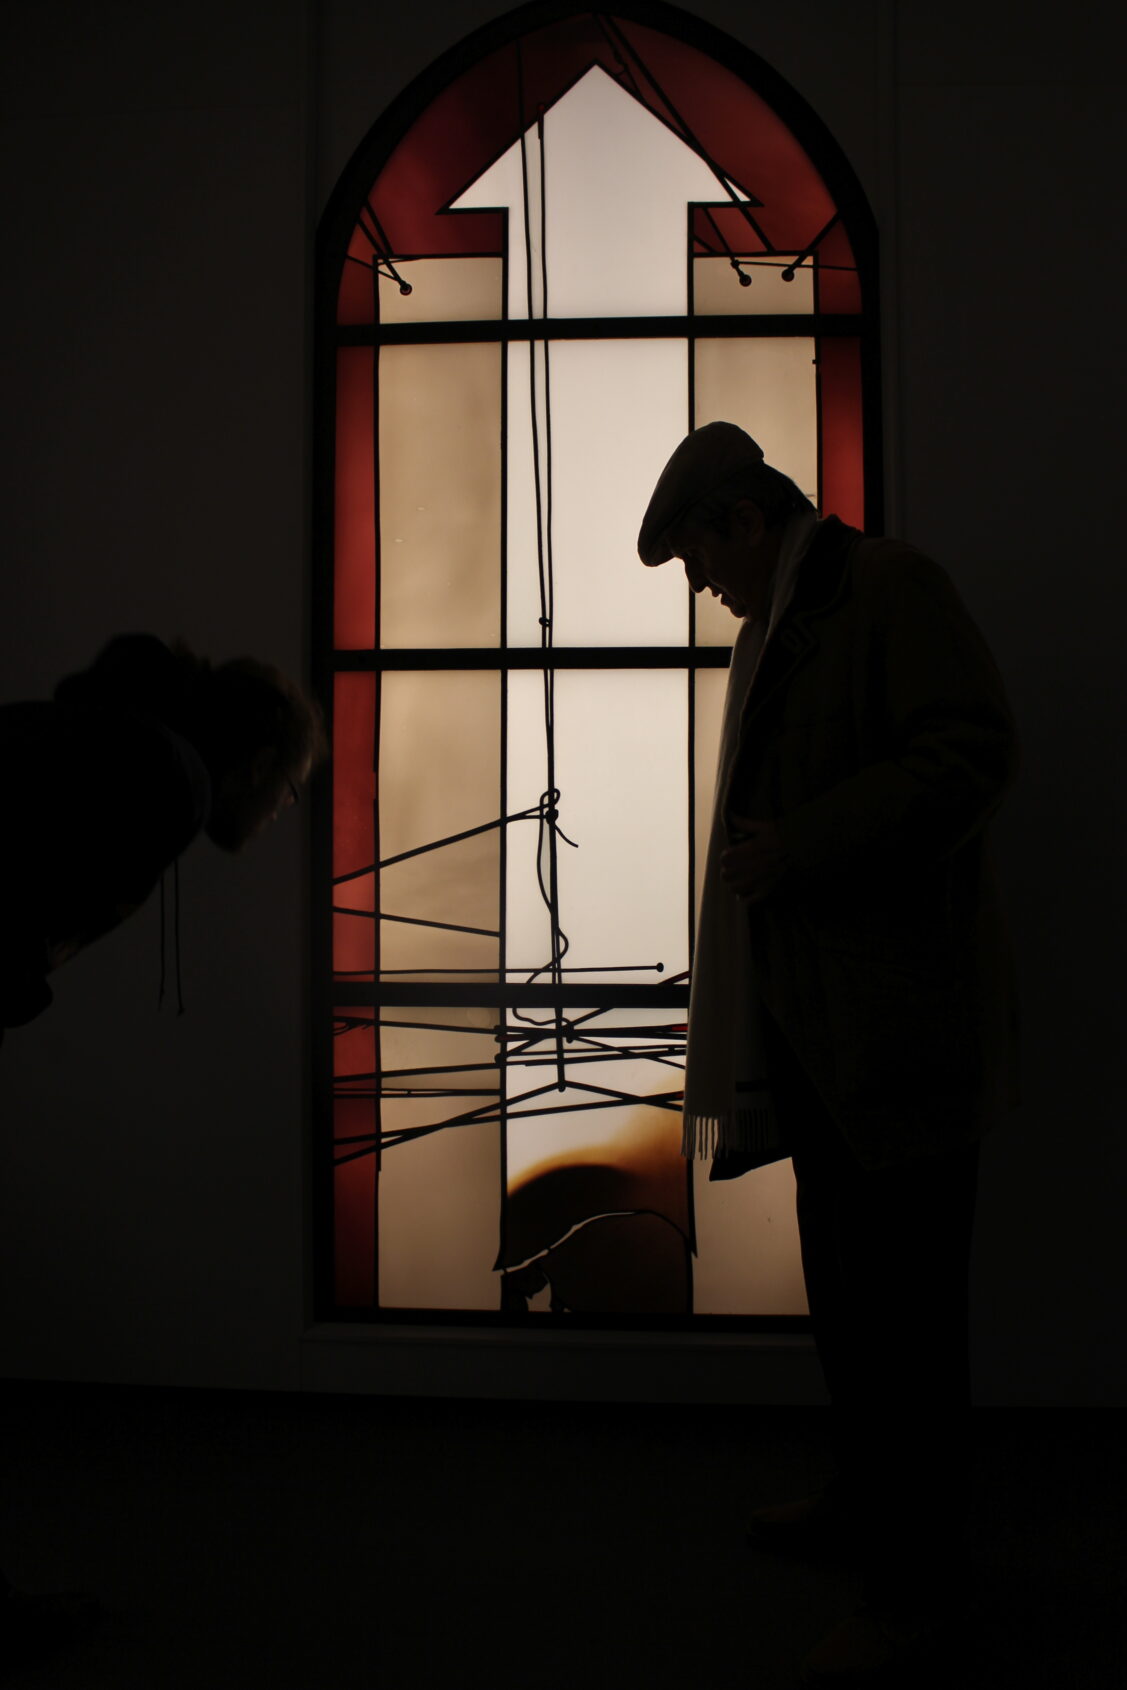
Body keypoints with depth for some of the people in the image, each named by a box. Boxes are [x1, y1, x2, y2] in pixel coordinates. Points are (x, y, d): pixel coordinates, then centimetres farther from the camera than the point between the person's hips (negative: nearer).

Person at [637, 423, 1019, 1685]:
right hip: (809, 1022, 9)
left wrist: (799, 847, -20)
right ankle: (868, 1496, 35)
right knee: (842, 1281, 18)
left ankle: (922, 1579, 11)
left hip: (902, 1020, -9)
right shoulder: (774, 633, 19)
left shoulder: (892, 588, -7)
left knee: (901, 1298, -2)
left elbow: (974, 753, -18)